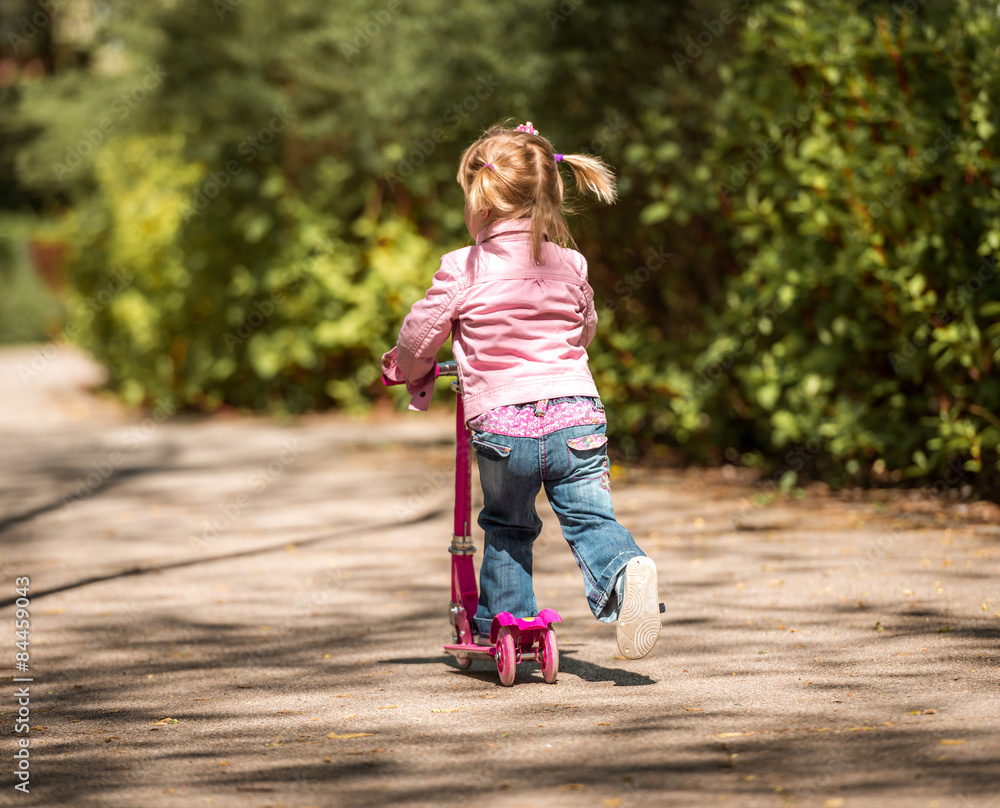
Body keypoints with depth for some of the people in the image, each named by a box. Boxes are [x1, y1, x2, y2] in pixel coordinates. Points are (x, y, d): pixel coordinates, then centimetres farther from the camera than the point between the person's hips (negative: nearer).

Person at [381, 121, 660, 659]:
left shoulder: (463, 270, -2)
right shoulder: (570, 266, 10)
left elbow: (421, 333, 7)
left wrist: (405, 368, 29)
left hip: (499, 425, -1)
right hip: (575, 414, 2)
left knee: (506, 526, 18)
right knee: (590, 518, 3)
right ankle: (626, 570, -26)